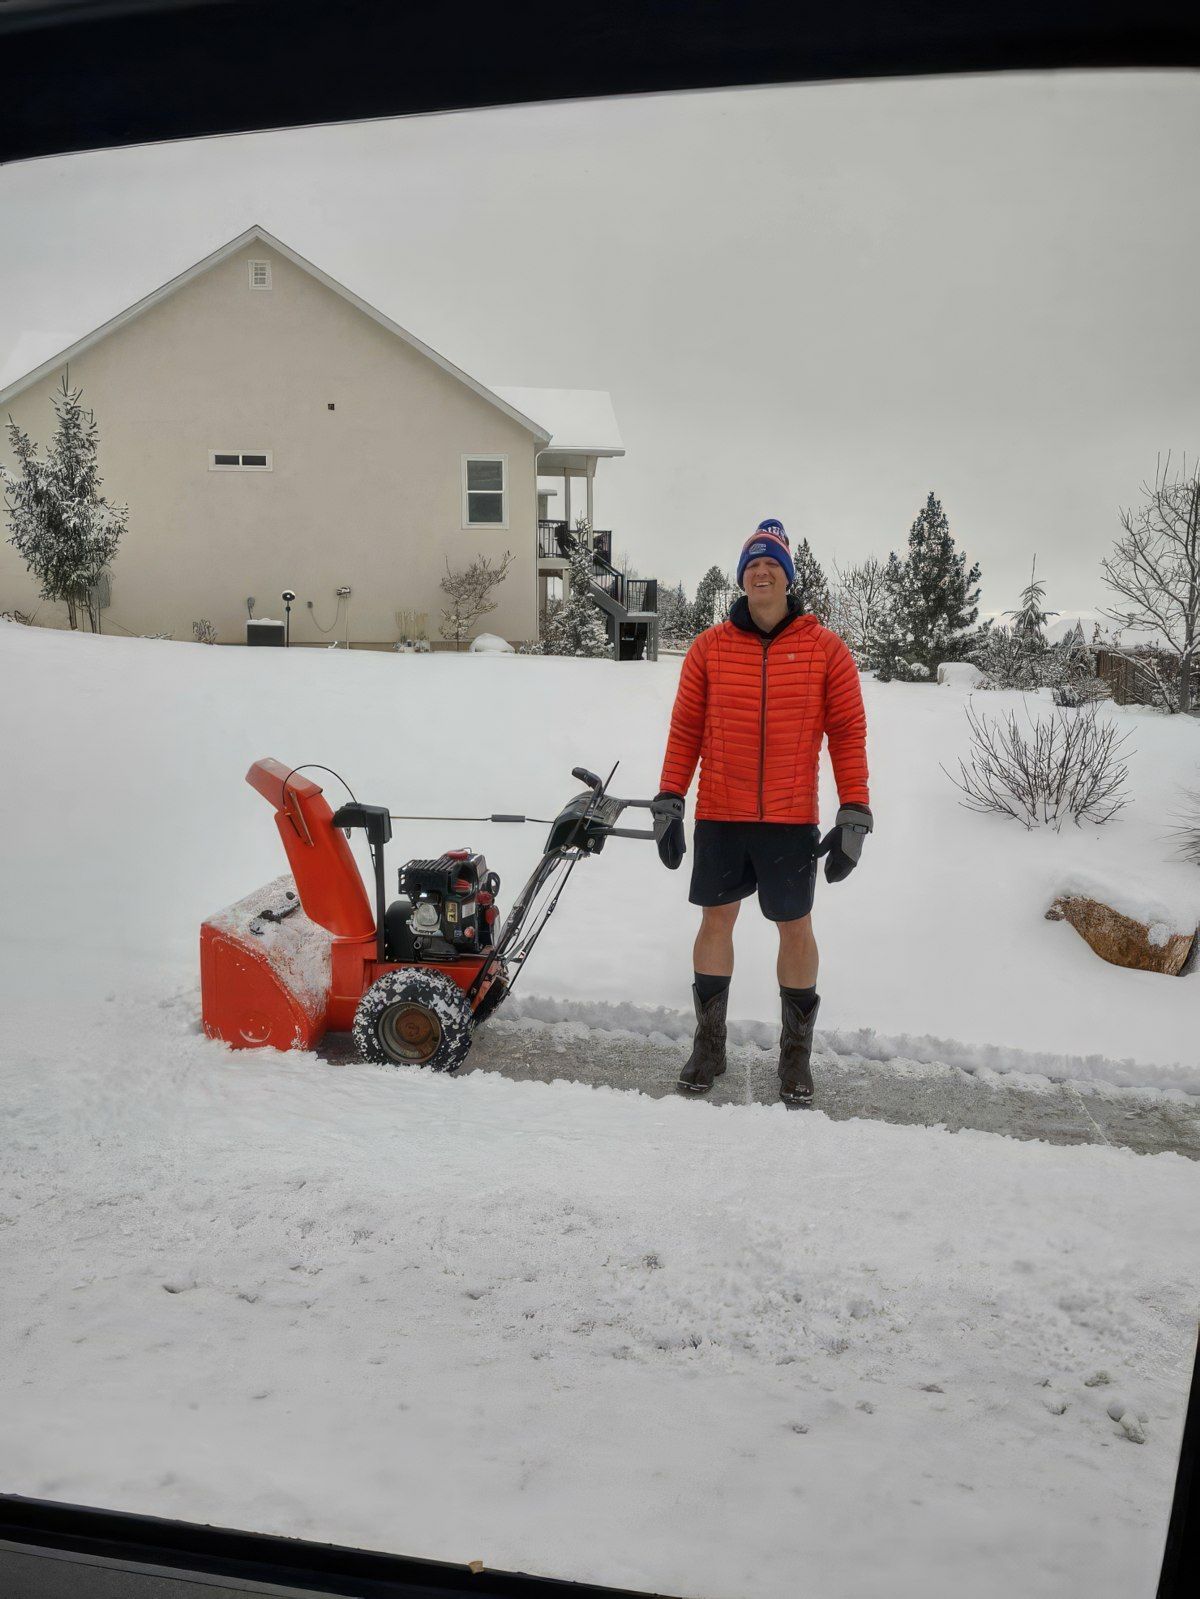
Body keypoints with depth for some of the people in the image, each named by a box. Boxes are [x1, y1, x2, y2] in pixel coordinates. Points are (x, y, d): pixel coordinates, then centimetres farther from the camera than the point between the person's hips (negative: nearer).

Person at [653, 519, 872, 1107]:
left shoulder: (825, 649, -2)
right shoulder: (709, 648, 2)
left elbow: (848, 733, -1)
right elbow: (684, 730, 5)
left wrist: (855, 814, -6)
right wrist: (669, 802, 1)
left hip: (792, 821, -1)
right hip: (718, 818, 1)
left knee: (795, 928, 9)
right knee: (715, 921, 10)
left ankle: (797, 1050, 26)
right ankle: (709, 1042, 26)